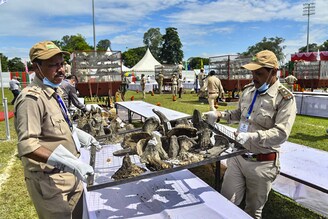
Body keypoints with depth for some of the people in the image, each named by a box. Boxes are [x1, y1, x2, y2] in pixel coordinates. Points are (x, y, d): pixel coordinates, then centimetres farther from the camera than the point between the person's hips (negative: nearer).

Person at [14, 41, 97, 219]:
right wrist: (70, 163, -35)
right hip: (49, 180, -9)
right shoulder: (31, 98, -22)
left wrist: (80, 135, 11)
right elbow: (27, 146, -30)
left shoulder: (54, 92, 7)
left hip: (69, 175, 9)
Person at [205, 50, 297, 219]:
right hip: (237, 156, 5)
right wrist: (220, 114, 3)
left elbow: (281, 133, -22)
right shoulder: (248, 90, 4)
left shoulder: (285, 98, -14)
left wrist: (252, 136, -34)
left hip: (261, 163, -4)